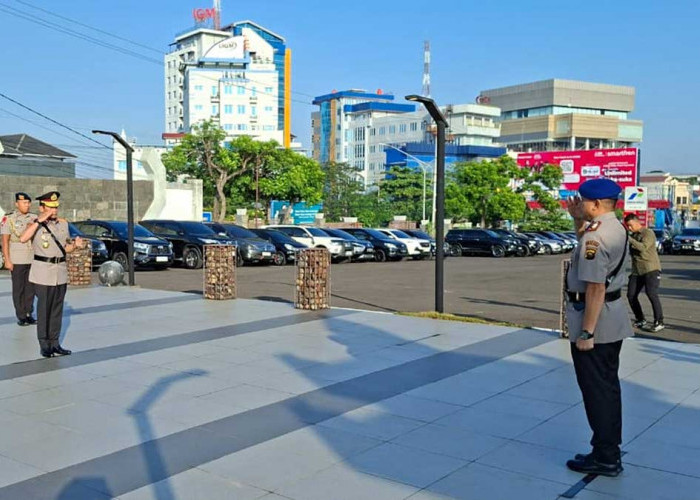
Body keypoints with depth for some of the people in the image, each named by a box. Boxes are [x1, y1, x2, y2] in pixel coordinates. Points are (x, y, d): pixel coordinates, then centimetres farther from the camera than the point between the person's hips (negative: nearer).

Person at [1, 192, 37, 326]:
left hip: (33, 260, 3)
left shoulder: (35, 218, 7)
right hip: (17, 261, -3)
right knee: (18, 289, 3)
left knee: (30, 289, 8)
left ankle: (28, 314, 18)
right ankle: (21, 316, 11)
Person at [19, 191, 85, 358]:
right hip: (43, 271, -5)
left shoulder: (63, 223, 9)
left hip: (61, 271, 5)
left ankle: (55, 343, 17)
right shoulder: (36, 224, -6)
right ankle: (44, 345, 8)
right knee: (43, 309, -1)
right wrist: (39, 220, -27)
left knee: (57, 309, 9)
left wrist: (75, 245, -5)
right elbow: (23, 239, -27)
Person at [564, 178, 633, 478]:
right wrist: (578, 221, 14)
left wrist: (586, 332, -23)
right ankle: (610, 450, 31)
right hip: (614, 318, 10)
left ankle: (605, 458, 8)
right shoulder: (617, 228, 7)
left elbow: (596, 288, -26)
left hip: (594, 317, -10)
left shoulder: (595, 235, -22)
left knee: (595, 390, 0)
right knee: (608, 386, 18)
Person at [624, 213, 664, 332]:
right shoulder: (633, 235, 16)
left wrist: (629, 239, -27)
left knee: (651, 294, -17)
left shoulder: (648, 233, -7)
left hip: (651, 270, -8)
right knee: (631, 295, 2)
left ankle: (659, 322, -11)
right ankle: (640, 320, 15)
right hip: (637, 271, 8)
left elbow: (643, 247, -23)